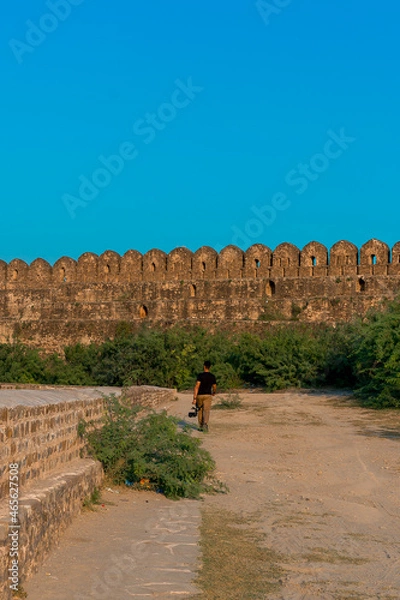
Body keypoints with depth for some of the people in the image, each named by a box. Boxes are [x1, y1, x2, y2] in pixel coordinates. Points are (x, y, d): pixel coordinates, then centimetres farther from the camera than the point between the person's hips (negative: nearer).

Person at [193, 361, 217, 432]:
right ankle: (205, 423, -31)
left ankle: (200, 426, 25)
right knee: (206, 411, -6)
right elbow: (214, 387, 13)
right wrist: (214, 393, 37)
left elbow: (197, 386, -17)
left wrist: (194, 398, -18)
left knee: (200, 410, 17)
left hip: (200, 395, -1)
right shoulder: (212, 376, 2)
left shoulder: (200, 375, -9)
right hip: (208, 395, 1)